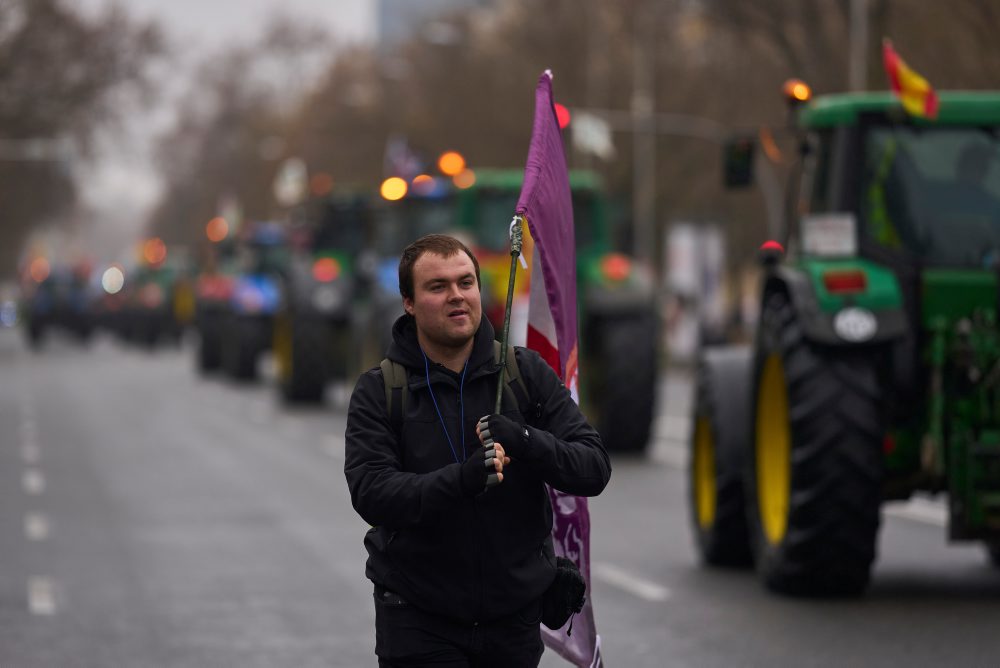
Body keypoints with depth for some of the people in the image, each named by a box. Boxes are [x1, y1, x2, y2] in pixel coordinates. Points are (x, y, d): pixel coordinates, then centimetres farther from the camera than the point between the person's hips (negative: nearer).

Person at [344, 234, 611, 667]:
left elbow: (594, 469, -5)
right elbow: (370, 493, -18)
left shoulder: (527, 374, 1)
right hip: (418, 621, -2)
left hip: (515, 614, 2)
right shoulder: (378, 392, -4)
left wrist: (525, 441, -24)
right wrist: (462, 478, -33)